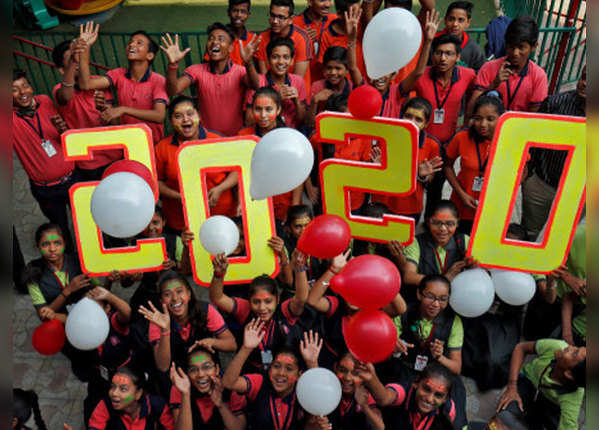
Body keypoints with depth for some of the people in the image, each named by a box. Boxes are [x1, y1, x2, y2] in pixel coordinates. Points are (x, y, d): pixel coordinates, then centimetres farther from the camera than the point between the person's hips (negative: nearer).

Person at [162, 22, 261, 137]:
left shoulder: (240, 71, -3)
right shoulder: (197, 70, 1)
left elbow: (255, 86, -24)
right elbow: (172, 91, -11)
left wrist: (248, 63, -42)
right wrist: (173, 64, -27)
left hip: (236, 137, -1)